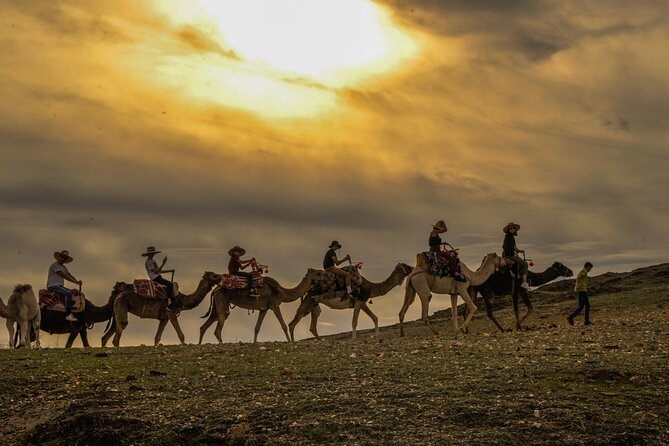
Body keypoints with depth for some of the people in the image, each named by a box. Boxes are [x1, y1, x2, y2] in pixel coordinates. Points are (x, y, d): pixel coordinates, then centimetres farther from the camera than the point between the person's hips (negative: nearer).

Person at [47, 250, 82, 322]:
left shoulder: (63, 267, 19)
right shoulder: (55, 265, -11)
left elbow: (70, 275, 13)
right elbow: (65, 276, -18)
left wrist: (77, 281, -7)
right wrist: (76, 282, -20)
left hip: (60, 286, 9)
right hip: (52, 286, -9)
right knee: (68, 293, -28)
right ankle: (68, 315, -31)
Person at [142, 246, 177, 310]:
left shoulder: (153, 261, 18)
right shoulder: (148, 262, -13)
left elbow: (160, 271, 21)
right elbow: (156, 272, -23)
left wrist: (170, 271, 9)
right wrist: (163, 263, -28)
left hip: (158, 277, 10)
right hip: (155, 278, -10)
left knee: (172, 284, 6)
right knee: (170, 284, -22)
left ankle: (173, 302, -1)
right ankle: (169, 304, -25)